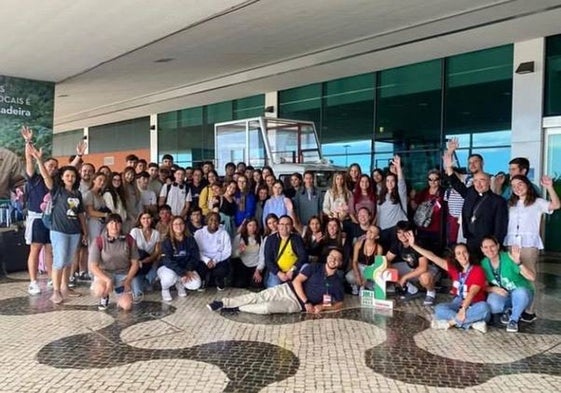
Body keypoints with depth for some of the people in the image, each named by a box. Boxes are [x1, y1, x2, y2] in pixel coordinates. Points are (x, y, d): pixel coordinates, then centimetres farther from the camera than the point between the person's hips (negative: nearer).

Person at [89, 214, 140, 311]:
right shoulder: (99, 241, -14)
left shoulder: (129, 240, -7)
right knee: (99, 291, -36)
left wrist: (127, 281, -11)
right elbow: (92, 266, -15)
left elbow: (135, 263, 0)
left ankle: (121, 293, 24)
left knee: (127, 306, -14)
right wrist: (108, 280, -27)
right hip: (104, 274, -2)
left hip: (123, 275, 2)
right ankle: (104, 297, 5)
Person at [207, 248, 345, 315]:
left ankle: (236, 308, -7)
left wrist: (322, 306, -9)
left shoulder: (336, 283, 2)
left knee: (267, 307, -25)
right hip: (289, 289, 2)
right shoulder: (314, 267, 0)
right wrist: (307, 302, -18)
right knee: (257, 297, -14)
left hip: (297, 303, -1)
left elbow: (339, 304, 10)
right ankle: (223, 303, -6)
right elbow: (297, 281, -6)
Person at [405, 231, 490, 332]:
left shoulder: (478, 270, -13)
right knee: (439, 309, -24)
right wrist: (413, 245, -11)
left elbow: (472, 293, -23)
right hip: (458, 302, 4)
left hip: (474, 304, -4)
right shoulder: (453, 267, 0)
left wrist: (463, 309, -37)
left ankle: (452, 321, -30)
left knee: (484, 307, -37)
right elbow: (433, 257, -4)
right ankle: (473, 323, -31)